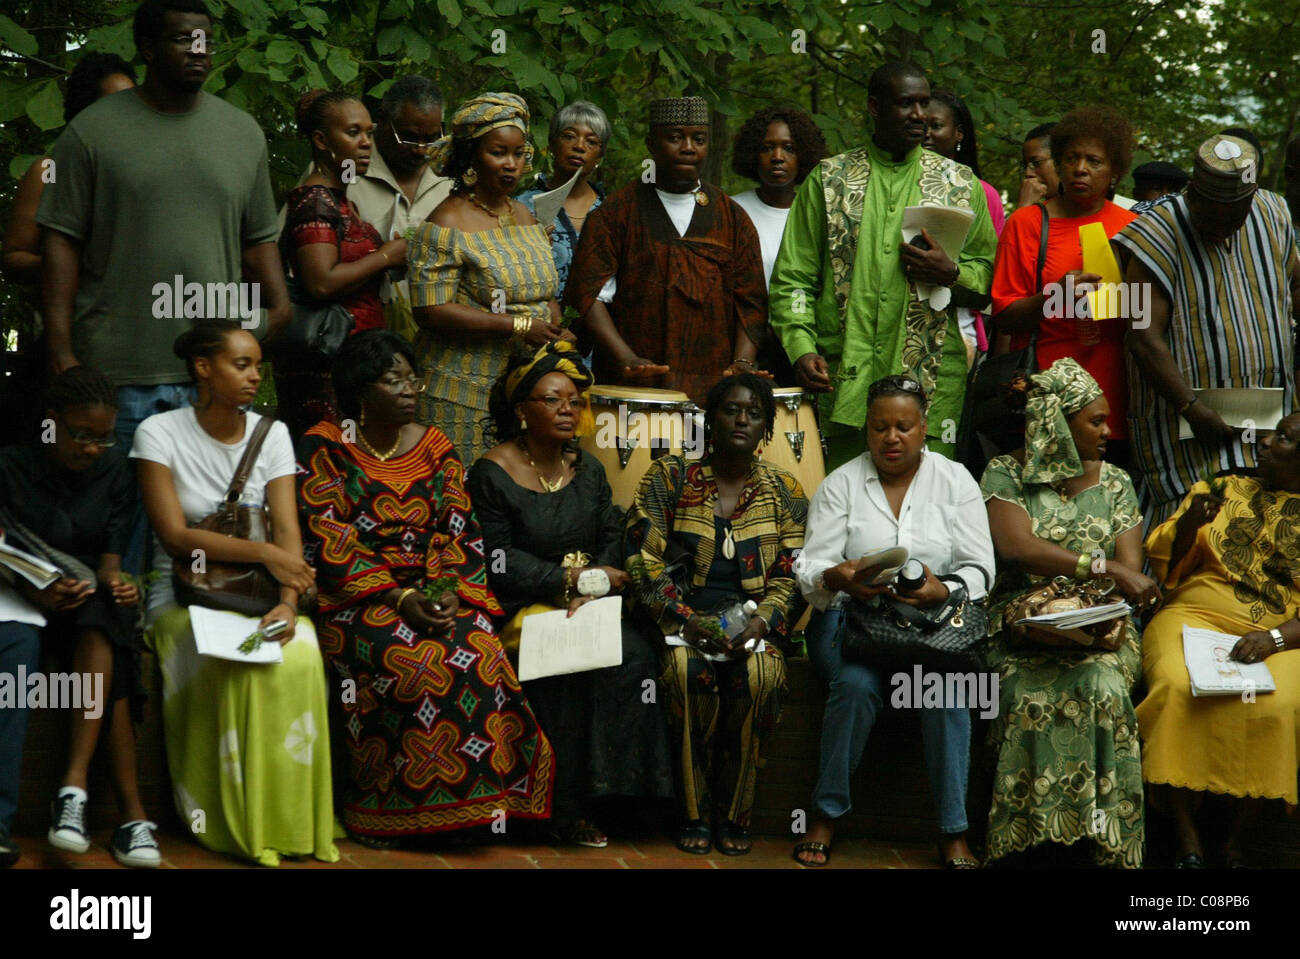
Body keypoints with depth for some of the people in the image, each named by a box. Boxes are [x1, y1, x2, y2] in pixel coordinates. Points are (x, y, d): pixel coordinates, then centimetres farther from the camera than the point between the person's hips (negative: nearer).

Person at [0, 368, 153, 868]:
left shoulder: (115, 470, 7)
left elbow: (111, 552, 5)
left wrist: (113, 580, -19)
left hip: (92, 595, 3)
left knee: (99, 637, -35)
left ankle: (75, 785, -42)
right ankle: (131, 810, -38)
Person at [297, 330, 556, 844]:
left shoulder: (434, 447, 13)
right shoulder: (325, 448, -1)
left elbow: (461, 532, 9)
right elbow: (330, 542, -9)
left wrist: (451, 591, -11)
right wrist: (399, 598, -18)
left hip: (434, 594, 4)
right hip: (355, 601, -4)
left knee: (480, 654, -26)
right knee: (414, 663, -32)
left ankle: (471, 802, -18)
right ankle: (383, 808, -19)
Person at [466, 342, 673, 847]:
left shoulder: (588, 470, 14)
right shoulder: (492, 473, -2)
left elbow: (611, 543, 9)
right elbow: (498, 562, -8)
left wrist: (593, 589, -12)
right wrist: (570, 581, -14)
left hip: (589, 603, 5)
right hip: (521, 610, -4)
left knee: (636, 650, -25)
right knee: (575, 658, -31)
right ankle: (568, 809, -21)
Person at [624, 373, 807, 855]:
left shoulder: (784, 491, 11)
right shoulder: (669, 478, 6)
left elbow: (792, 576, 5)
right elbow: (642, 560, -1)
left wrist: (760, 622, -15)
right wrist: (688, 619, -15)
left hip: (753, 621, 1)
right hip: (681, 619, -1)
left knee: (758, 675, -32)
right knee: (686, 671, -33)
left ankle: (734, 815, -16)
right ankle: (694, 813, -17)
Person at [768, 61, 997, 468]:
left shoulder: (960, 185, 13)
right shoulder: (828, 180, 10)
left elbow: (990, 282, 13)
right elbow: (793, 279, 8)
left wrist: (951, 273, -8)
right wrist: (802, 348, -8)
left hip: (931, 385, 0)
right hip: (843, 383, 0)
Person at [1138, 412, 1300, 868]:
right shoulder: (1222, 491, 15)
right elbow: (1164, 564, 13)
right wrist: (1188, 524, -7)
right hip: (1195, 617, 1)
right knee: (1178, 689, -32)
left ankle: (1237, 840, -20)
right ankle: (1186, 837, -25)